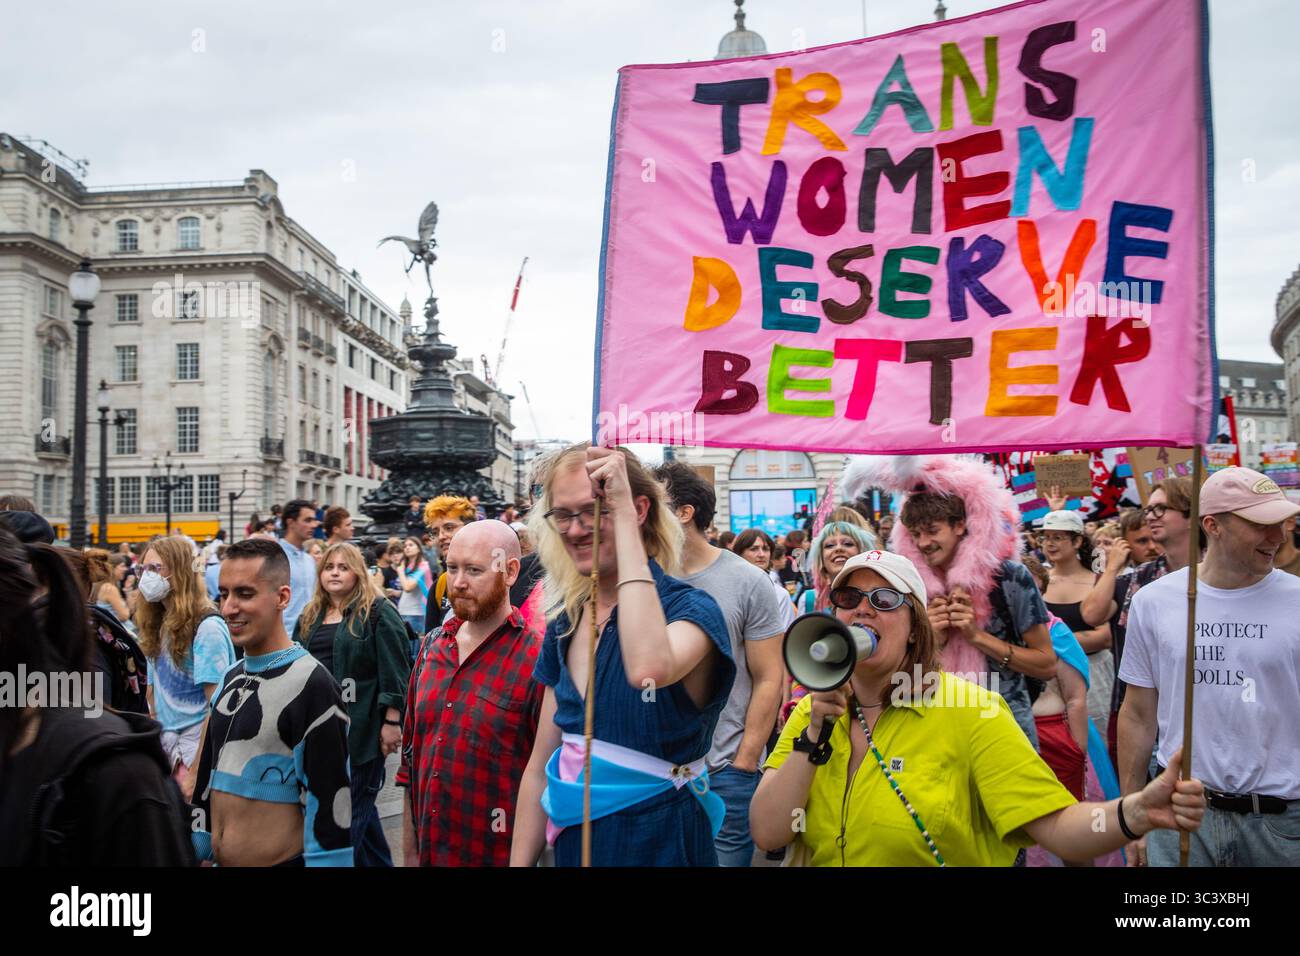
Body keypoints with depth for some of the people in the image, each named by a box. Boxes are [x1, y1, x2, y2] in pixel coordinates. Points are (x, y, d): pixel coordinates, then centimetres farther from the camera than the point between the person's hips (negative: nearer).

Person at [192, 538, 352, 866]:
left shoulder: (311, 684, -18)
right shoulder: (231, 679, 8)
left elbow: (329, 802, -20)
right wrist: (195, 849, 16)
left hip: (279, 859, -7)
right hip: (220, 860, 7)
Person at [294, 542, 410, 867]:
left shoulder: (378, 612, -7)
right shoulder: (310, 617, 13)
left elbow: (394, 671, -12)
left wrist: (392, 722, -16)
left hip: (362, 727, -6)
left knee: (351, 807, -2)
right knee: (359, 805, 16)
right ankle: (377, 862, 29)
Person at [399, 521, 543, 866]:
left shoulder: (537, 661, -16)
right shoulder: (433, 647, 5)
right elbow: (411, 751, 10)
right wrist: (410, 851, 10)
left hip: (498, 856, -5)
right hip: (428, 853, 5)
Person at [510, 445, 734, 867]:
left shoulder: (690, 608, -16)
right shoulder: (564, 620, 1)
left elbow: (648, 670, -41)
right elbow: (540, 768, 7)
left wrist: (622, 512, -34)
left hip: (661, 845, -5)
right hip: (573, 843, 5)